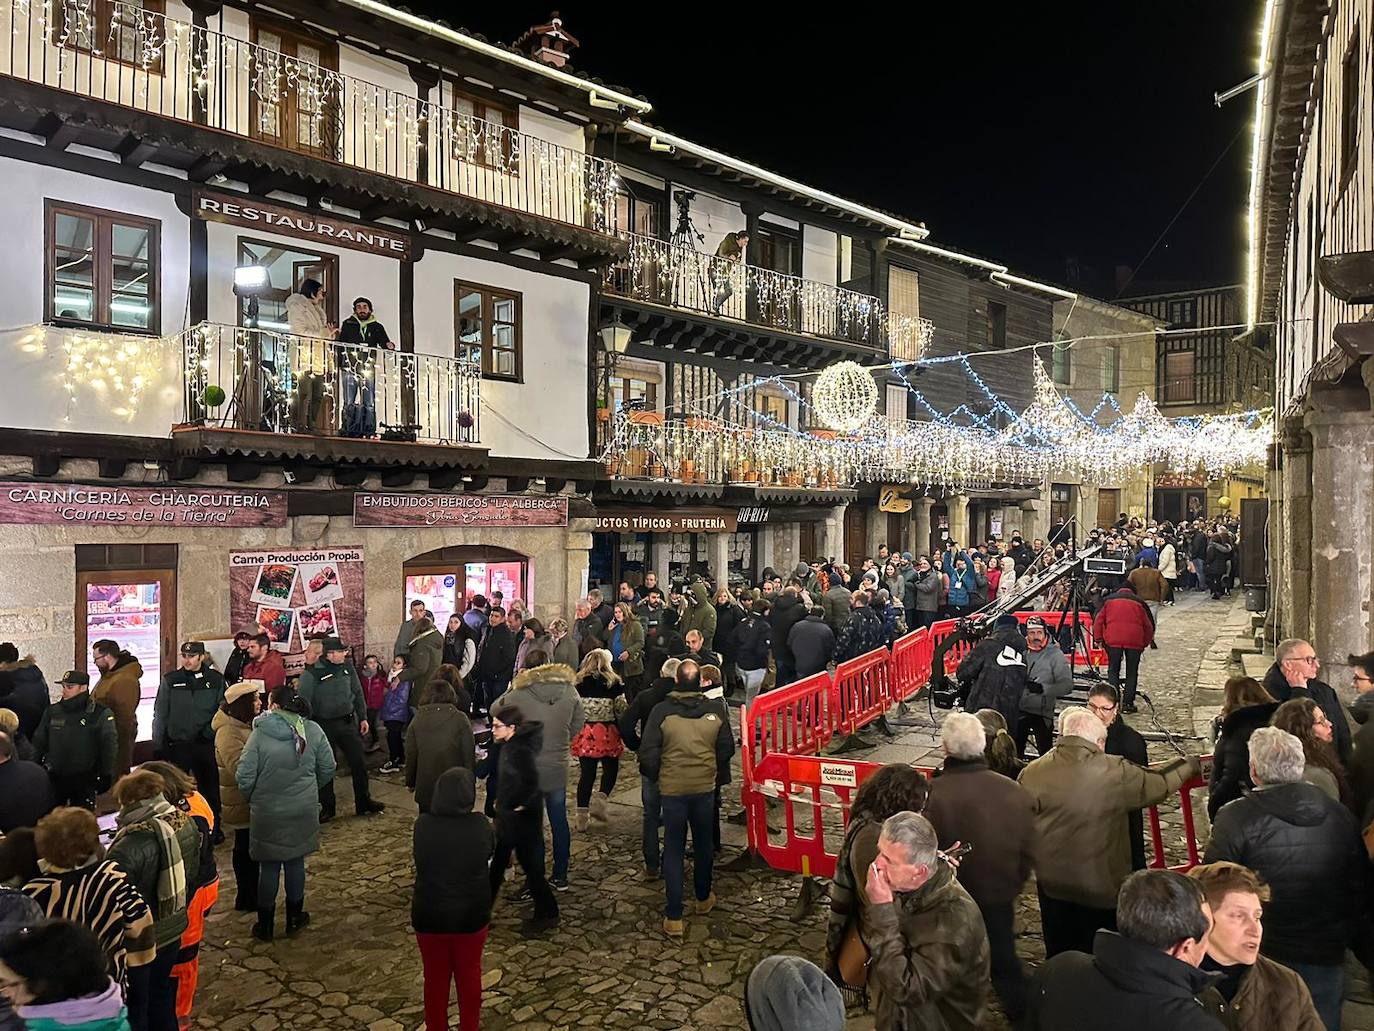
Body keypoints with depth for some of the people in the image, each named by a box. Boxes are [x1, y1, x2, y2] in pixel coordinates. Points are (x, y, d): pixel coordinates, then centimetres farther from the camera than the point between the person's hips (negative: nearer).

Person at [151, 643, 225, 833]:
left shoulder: (215, 679, 0)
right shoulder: (170, 680, -1)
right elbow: (160, 713, 2)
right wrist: (157, 744, 0)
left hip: (206, 744, 0)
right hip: (178, 744, 0)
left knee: (210, 788, 10)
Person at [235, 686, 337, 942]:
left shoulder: (260, 733, -15)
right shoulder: (313, 730, -8)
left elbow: (244, 776, -14)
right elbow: (328, 768, -2)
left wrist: (253, 799, 6)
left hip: (267, 813, -2)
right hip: (303, 811, 2)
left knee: (269, 866, 12)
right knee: (296, 861, 17)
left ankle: (265, 925, 23)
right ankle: (294, 918, 29)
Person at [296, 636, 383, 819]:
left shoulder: (347, 667, 0)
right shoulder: (312, 672, -15)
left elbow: (358, 693, 10)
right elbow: (303, 700, -12)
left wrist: (363, 718, 10)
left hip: (348, 722, 4)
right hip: (323, 726, -4)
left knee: (358, 763, 8)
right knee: (324, 768, 9)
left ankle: (363, 803, 22)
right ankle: (327, 808, 25)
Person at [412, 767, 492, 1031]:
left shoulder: (423, 825, -16)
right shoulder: (480, 825, -16)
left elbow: (419, 858, 3)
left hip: (430, 915, 0)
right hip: (471, 914, 0)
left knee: (435, 977, 20)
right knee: (469, 975, 20)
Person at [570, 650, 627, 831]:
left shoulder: (578, 683, 2)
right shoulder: (613, 683, -4)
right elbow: (621, 709, -5)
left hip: (584, 733, 3)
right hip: (607, 733, -3)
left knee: (586, 773, 9)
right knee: (610, 770, 15)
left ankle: (582, 816, 9)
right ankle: (600, 800, -5)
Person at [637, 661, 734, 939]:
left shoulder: (661, 711, -14)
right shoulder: (714, 710, -7)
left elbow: (648, 753, -12)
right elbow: (727, 748, 0)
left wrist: (654, 776, 7)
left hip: (672, 789, -2)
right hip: (706, 788, 2)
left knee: (673, 851, 6)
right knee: (704, 845, 21)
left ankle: (674, 918, 5)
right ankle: (704, 898, 39)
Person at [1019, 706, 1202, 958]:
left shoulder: (1031, 773, -13)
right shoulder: (1116, 773, -17)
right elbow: (1159, 783, 1)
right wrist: (1190, 766, 20)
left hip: (1052, 884, 2)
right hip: (1102, 886, -2)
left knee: (1058, 958, 19)